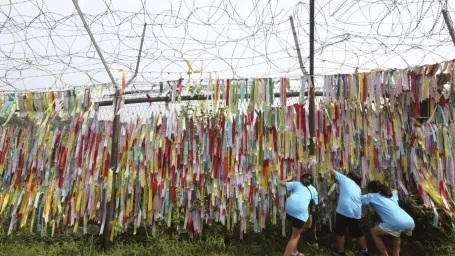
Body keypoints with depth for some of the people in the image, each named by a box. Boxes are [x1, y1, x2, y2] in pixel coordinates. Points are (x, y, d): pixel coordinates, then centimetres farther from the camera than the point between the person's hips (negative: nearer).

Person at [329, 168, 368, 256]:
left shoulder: (345, 179, 10)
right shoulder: (358, 187, 24)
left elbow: (332, 171, 14)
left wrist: (332, 170, 36)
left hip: (344, 210, -5)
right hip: (356, 212, 5)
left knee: (340, 231, 10)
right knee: (359, 232, 22)